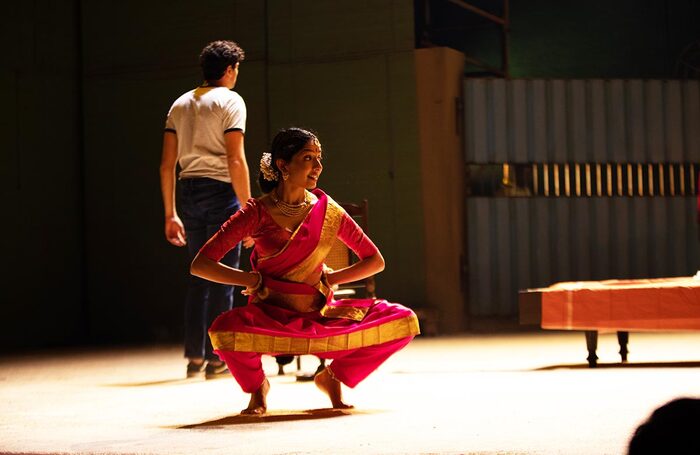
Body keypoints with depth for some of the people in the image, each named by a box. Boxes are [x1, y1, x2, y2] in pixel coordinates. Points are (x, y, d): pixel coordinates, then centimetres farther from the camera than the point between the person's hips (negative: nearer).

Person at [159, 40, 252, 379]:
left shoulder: (180, 105, 15)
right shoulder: (230, 101, -3)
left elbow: (167, 165, 12)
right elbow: (236, 161, -13)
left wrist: (170, 214, 16)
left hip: (189, 192, 6)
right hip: (220, 190, -6)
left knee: (198, 275, 13)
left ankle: (194, 356, 14)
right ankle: (216, 358, -1)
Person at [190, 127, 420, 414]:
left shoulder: (327, 211, 0)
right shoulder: (258, 213, -7)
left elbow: (375, 261, 9)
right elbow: (200, 265, -11)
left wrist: (328, 280, -2)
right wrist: (254, 279, -16)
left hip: (320, 316, 3)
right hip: (271, 321, -3)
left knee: (403, 321, -17)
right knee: (225, 331, -38)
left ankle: (332, 377, 8)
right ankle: (257, 385, 0)